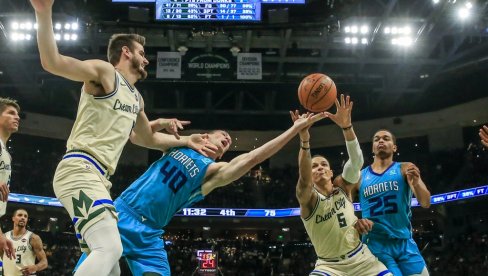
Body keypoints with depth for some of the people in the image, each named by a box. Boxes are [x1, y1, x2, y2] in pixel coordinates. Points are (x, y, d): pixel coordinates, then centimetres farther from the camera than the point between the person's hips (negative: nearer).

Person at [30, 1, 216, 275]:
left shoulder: (136, 98, 26)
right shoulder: (105, 72, 0)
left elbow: (148, 138, 41)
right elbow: (52, 62, -14)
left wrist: (186, 141, 37)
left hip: (98, 178, 10)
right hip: (80, 169, -10)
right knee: (110, 249, -27)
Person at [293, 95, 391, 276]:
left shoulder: (343, 187, -1)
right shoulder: (308, 198, -10)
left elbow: (356, 161, -19)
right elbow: (304, 179, -33)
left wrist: (346, 127, -37)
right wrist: (304, 139, -50)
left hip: (361, 259, 3)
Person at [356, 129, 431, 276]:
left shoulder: (405, 169, 4)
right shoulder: (359, 177, 7)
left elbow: (425, 203, -7)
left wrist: (416, 182, -27)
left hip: (405, 242, 1)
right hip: (376, 244, 0)